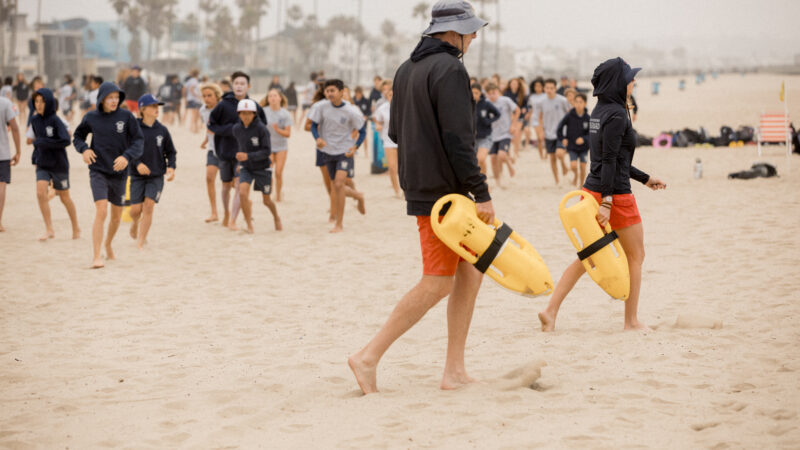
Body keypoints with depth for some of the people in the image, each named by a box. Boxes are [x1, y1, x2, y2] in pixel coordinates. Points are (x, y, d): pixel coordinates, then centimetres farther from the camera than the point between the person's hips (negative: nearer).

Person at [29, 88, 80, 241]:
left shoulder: (55, 121, -15)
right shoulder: (35, 121, 2)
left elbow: (66, 141, -22)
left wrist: (43, 142, -23)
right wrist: (35, 158, 8)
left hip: (59, 165, -4)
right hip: (42, 165, 4)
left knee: (65, 198, 9)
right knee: (40, 193, -14)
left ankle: (76, 228, 28)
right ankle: (49, 229, -6)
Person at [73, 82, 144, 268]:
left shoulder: (127, 117, -6)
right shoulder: (91, 118, -2)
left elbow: (139, 142, -7)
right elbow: (78, 136, 13)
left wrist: (127, 156, -26)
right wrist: (84, 149, -9)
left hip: (119, 173, 2)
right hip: (98, 172, -2)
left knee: (117, 216, 15)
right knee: (101, 212, -18)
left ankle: (108, 244, 44)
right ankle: (97, 257, -17)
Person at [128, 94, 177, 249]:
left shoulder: (162, 130, 5)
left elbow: (171, 152, 11)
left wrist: (171, 167, -7)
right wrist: (137, 163, -21)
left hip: (156, 176, 1)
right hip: (137, 176, -1)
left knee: (149, 205, -12)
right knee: (136, 209, -4)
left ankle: (141, 242, -5)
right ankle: (135, 224, 34)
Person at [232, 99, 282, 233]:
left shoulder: (261, 128, -19)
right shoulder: (236, 129, -5)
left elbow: (266, 151, -22)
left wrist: (248, 156, -33)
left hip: (262, 168, -2)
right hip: (246, 168, 3)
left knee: (266, 200, 11)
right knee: (242, 193, -23)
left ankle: (276, 218, 43)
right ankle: (249, 226, -11)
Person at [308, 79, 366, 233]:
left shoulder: (350, 111, -13)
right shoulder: (322, 107, -7)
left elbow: (362, 132, -2)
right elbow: (314, 125, 2)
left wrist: (355, 147, -19)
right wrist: (318, 138, -19)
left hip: (345, 152, -4)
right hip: (328, 151, 4)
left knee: (339, 184, -19)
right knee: (335, 187, 13)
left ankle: (339, 224, -11)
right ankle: (358, 195, 46)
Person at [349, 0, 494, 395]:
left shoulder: (406, 70, 15)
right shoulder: (449, 70, -14)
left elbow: (395, 132, 20)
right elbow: (459, 139, -20)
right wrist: (481, 193, -18)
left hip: (419, 186, 10)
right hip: (445, 192, -10)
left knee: (471, 269, 12)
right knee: (437, 284, -6)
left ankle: (454, 371, 11)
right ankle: (369, 357, -8)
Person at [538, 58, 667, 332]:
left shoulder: (599, 111, 13)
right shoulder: (616, 114, -16)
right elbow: (609, 160, -22)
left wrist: (645, 179, 27)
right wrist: (606, 202, -24)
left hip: (592, 191, 9)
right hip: (616, 195, -9)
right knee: (635, 255, 8)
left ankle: (551, 311, 5)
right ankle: (631, 320, 14)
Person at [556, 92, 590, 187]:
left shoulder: (587, 118, -8)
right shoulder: (569, 115, -8)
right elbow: (560, 127, 4)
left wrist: (584, 139, -21)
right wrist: (562, 139, -2)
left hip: (583, 146, 1)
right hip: (572, 146, -1)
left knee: (583, 167, 0)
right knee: (573, 165, -14)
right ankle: (575, 175, 21)